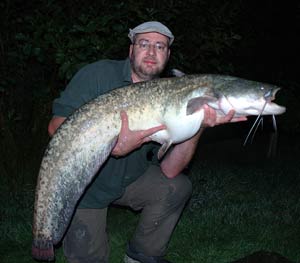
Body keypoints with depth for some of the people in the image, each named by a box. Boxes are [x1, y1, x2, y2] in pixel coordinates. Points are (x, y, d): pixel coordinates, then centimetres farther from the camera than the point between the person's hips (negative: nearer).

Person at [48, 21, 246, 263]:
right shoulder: (98, 75, -16)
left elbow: (169, 170, -13)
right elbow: (57, 126, -24)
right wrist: (114, 146, -37)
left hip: (127, 181, 4)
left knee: (178, 187, -10)